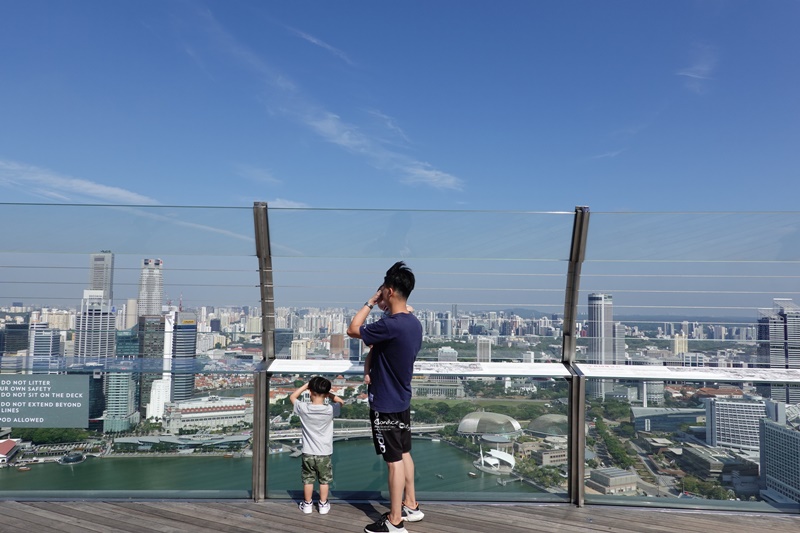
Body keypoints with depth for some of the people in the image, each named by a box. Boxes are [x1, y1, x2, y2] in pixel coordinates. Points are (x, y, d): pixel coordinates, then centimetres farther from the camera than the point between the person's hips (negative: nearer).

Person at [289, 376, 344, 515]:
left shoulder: (303, 409, -14)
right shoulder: (330, 410, -16)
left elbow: (292, 397, 5)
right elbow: (340, 401, 6)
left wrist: (305, 385, 3)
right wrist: (328, 393, -1)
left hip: (308, 453, 1)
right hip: (324, 453, 0)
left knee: (308, 479, 16)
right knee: (324, 480, 15)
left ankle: (307, 504, 27)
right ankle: (323, 504, 24)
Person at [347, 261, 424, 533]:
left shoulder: (390, 325, -26)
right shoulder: (414, 323, 3)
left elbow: (353, 329, -14)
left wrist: (371, 301, -7)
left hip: (386, 404, -9)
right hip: (402, 400, 9)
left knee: (394, 460, 1)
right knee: (404, 454, 19)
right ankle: (411, 506, 32)